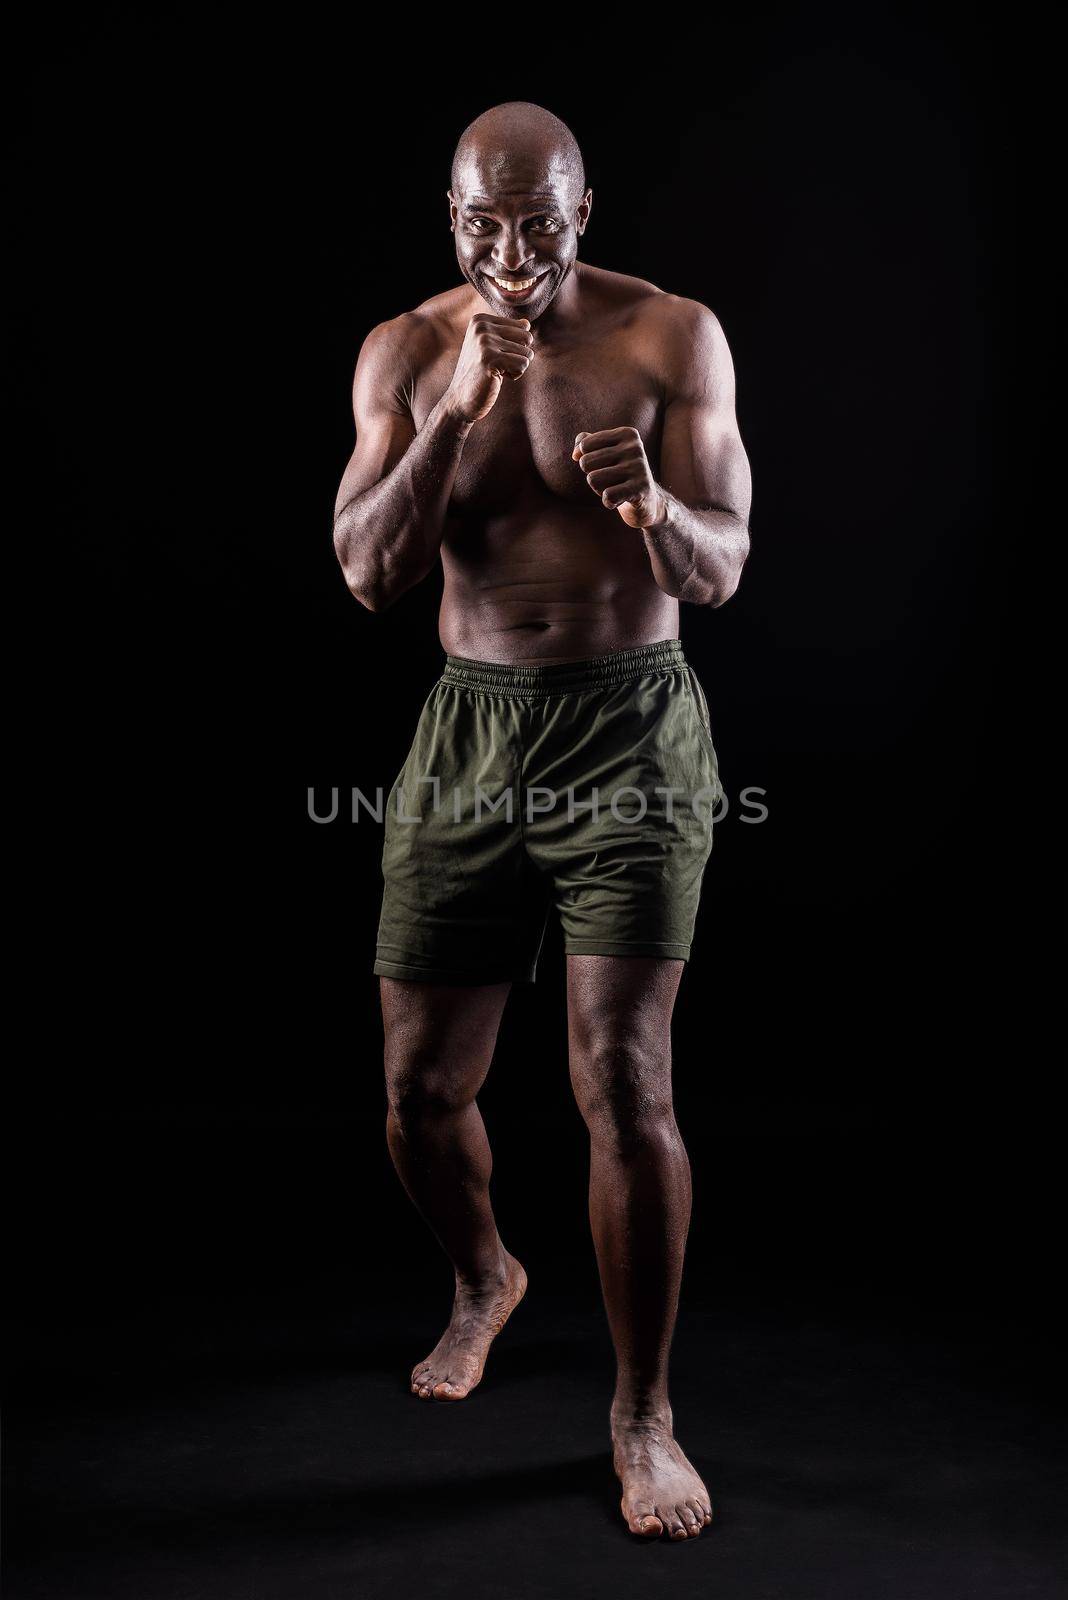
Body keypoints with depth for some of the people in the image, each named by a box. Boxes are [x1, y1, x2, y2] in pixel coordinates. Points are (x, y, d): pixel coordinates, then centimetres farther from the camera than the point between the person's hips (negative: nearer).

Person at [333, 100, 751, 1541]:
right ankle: (486, 1282, 40)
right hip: (470, 731, 3)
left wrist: (656, 508, -31)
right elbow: (368, 574, -5)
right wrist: (459, 405, -17)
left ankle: (643, 1415, 10)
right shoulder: (406, 352, 5)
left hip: (632, 729, -3)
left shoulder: (672, 336, -2)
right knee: (422, 1086, 7)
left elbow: (721, 573, -7)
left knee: (624, 1082, -11)